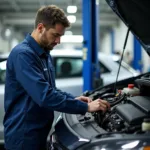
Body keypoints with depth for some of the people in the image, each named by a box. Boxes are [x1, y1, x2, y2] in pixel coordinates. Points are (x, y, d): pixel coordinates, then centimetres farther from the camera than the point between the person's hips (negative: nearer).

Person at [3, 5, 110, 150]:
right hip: (23, 136, -9)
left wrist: (73, 99, 5)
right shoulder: (23, 54, -21)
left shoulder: (44, 54, 11)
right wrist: (85, 107, -26)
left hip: (39, 133, 9)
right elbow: (45, 96, -30)